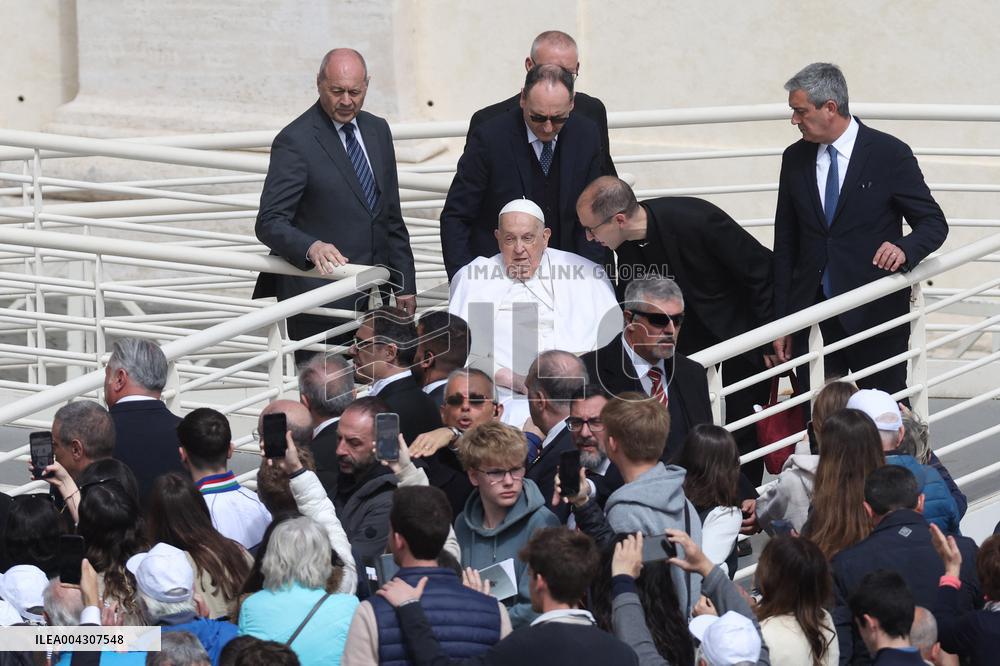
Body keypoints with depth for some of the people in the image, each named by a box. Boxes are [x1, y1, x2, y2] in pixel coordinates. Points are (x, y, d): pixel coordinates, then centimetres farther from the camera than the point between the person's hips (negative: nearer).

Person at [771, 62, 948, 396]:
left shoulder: (890, 154, -5)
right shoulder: (795, 159, 8)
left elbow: (934, 222, -2)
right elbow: (785, 246, 12)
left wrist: (905, 248, -25)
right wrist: (781, 321, 8)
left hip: (876, 315, -3)